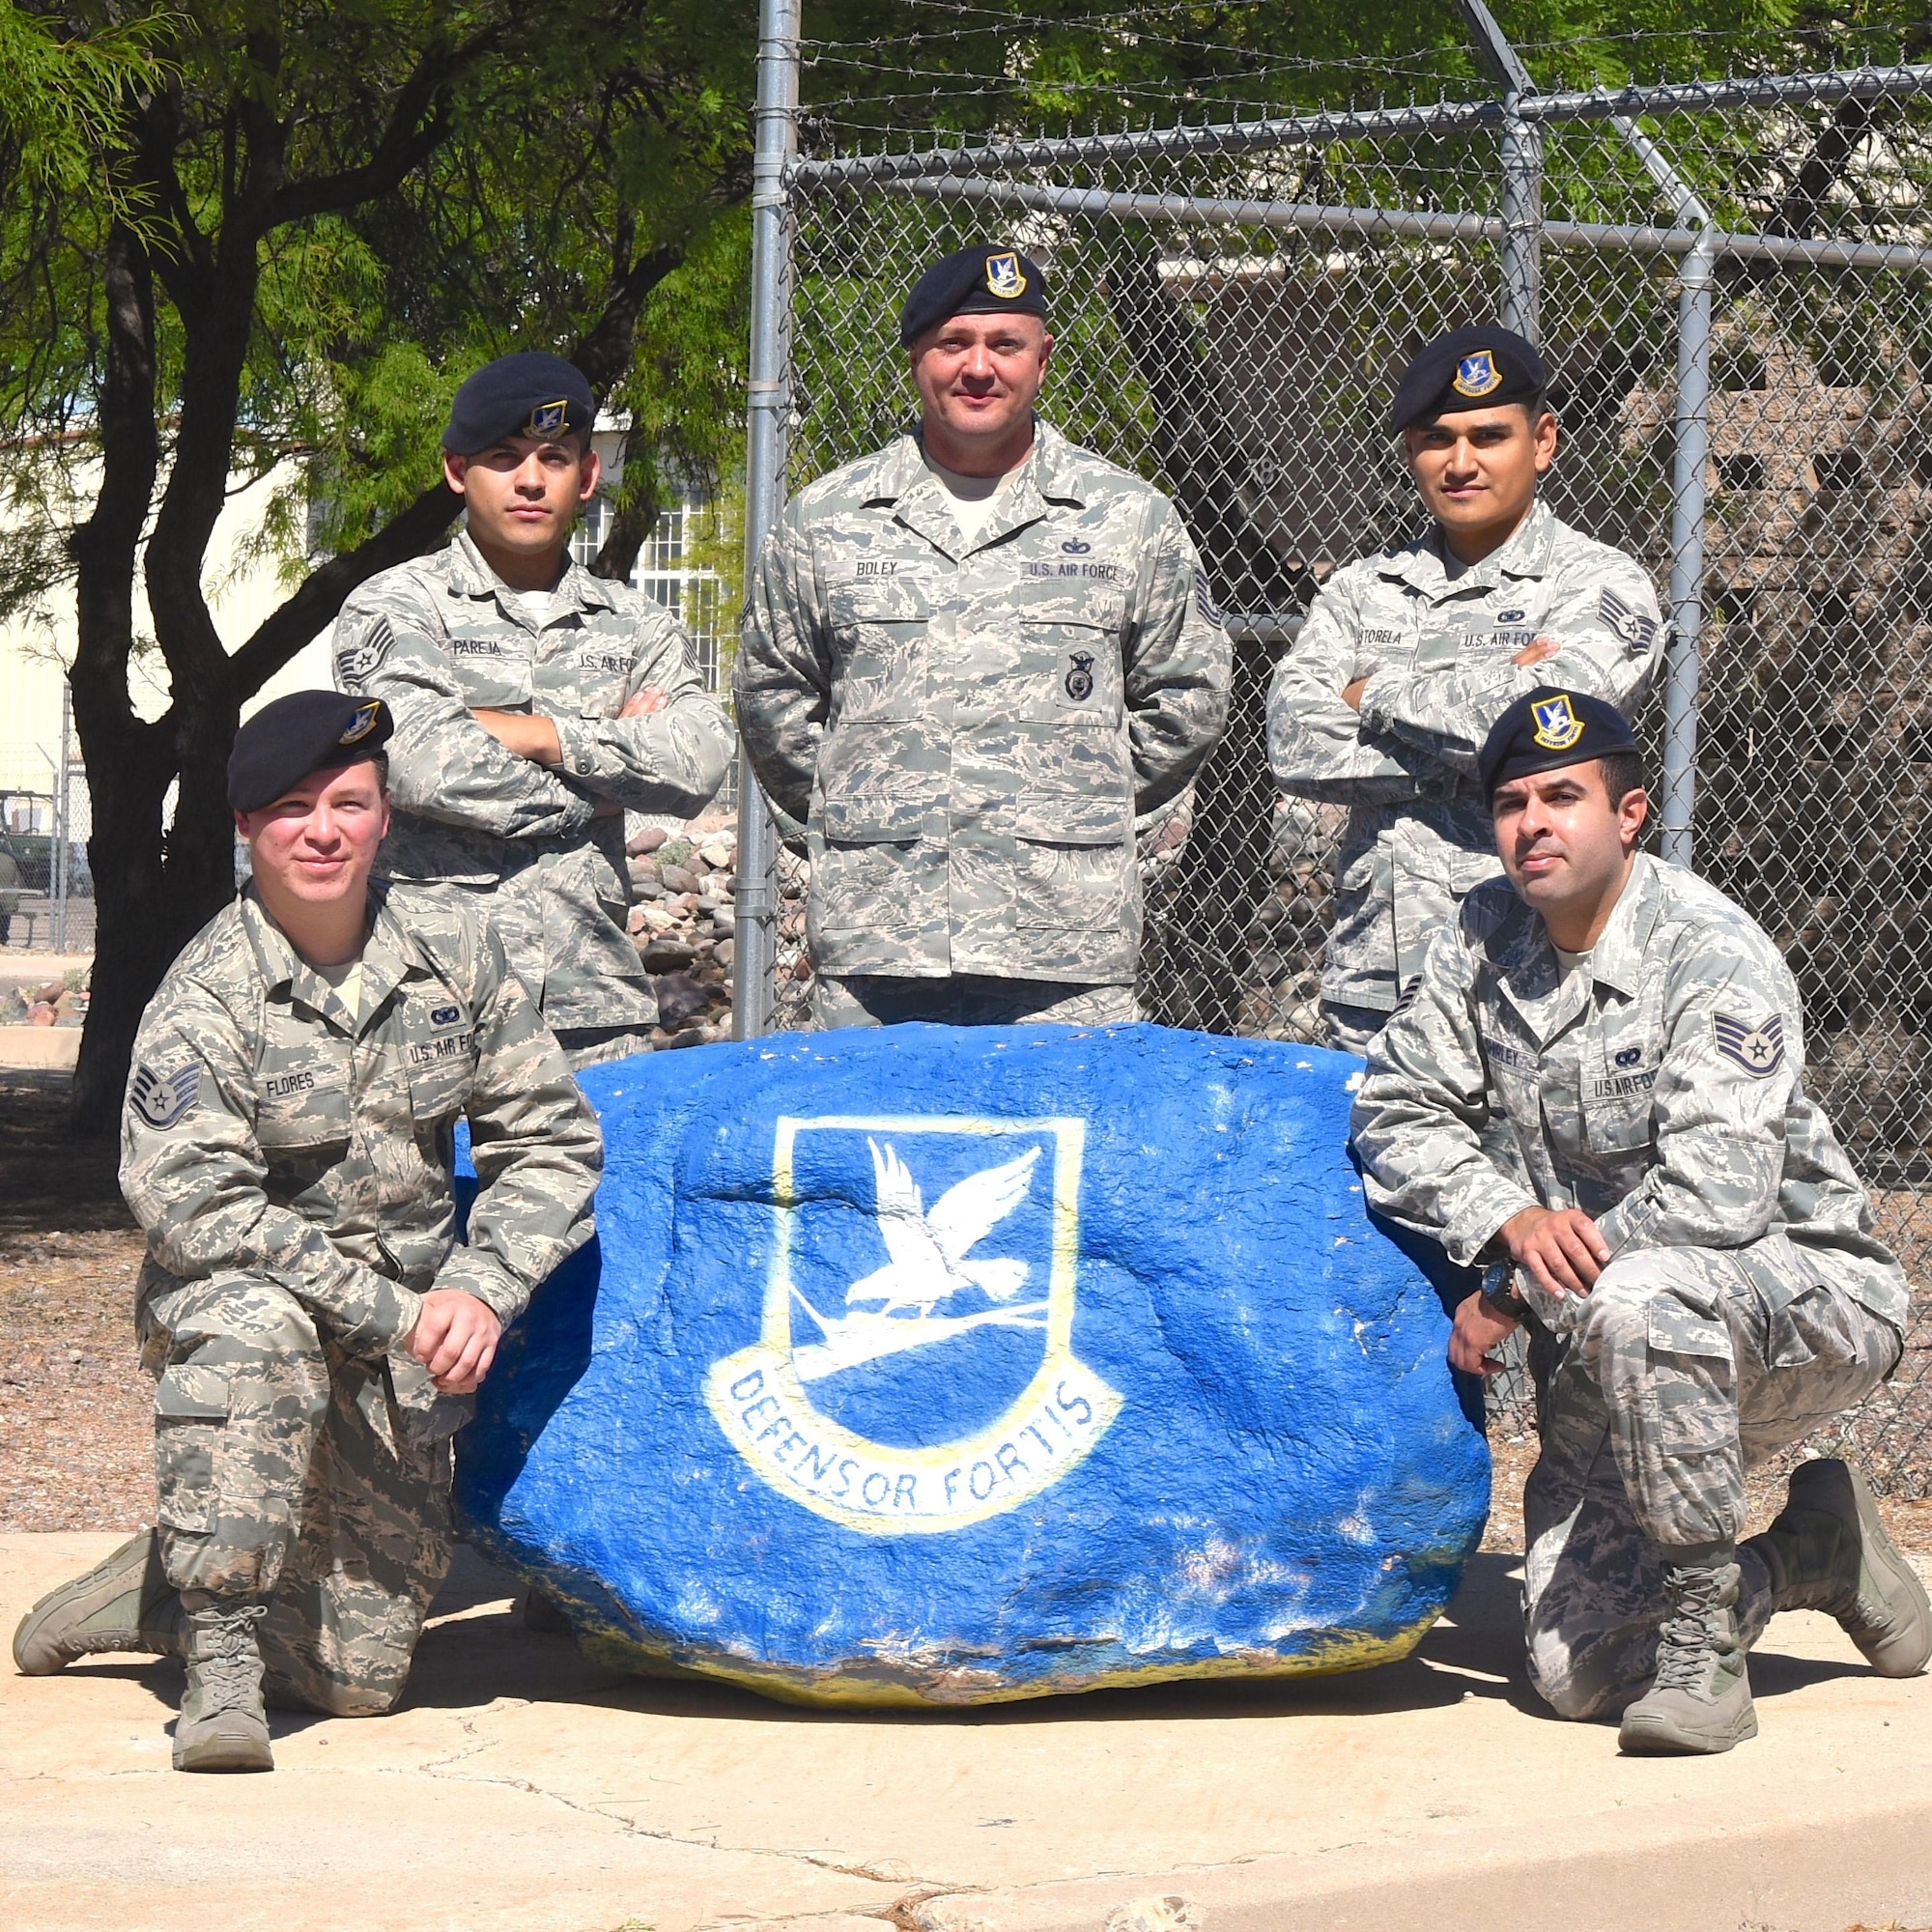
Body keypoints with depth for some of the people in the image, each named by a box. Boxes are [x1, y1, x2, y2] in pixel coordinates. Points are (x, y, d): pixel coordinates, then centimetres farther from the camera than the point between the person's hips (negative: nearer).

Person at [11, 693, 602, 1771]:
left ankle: (158, 1591, 28)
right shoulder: (208, 997, -13)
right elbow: (188, 1202, -23)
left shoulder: (455, 950, -1)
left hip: (404, 1350, 4)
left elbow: (553, 1141, 2)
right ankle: (219, 1657, -29)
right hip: (241, 1299, -3)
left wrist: (482, 1290, -15)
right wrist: (391, 1311, -26)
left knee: (361, 1674, -1)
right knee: (247, 1327, -42)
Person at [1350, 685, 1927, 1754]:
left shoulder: (1714, 955, -18)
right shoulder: (1486, 936, 2)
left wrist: (1513, 1296, -20)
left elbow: (1714, 1201, -28)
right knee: (1576, 1673, -5)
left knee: (1636, 1298, -41)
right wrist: (1514, 1221, -17)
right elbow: (1396, 1109, 4)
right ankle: (1808, 1550, 24)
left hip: (1812, 1293, -6)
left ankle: (1702, 1637, -26)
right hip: (1608, 1350, 6)